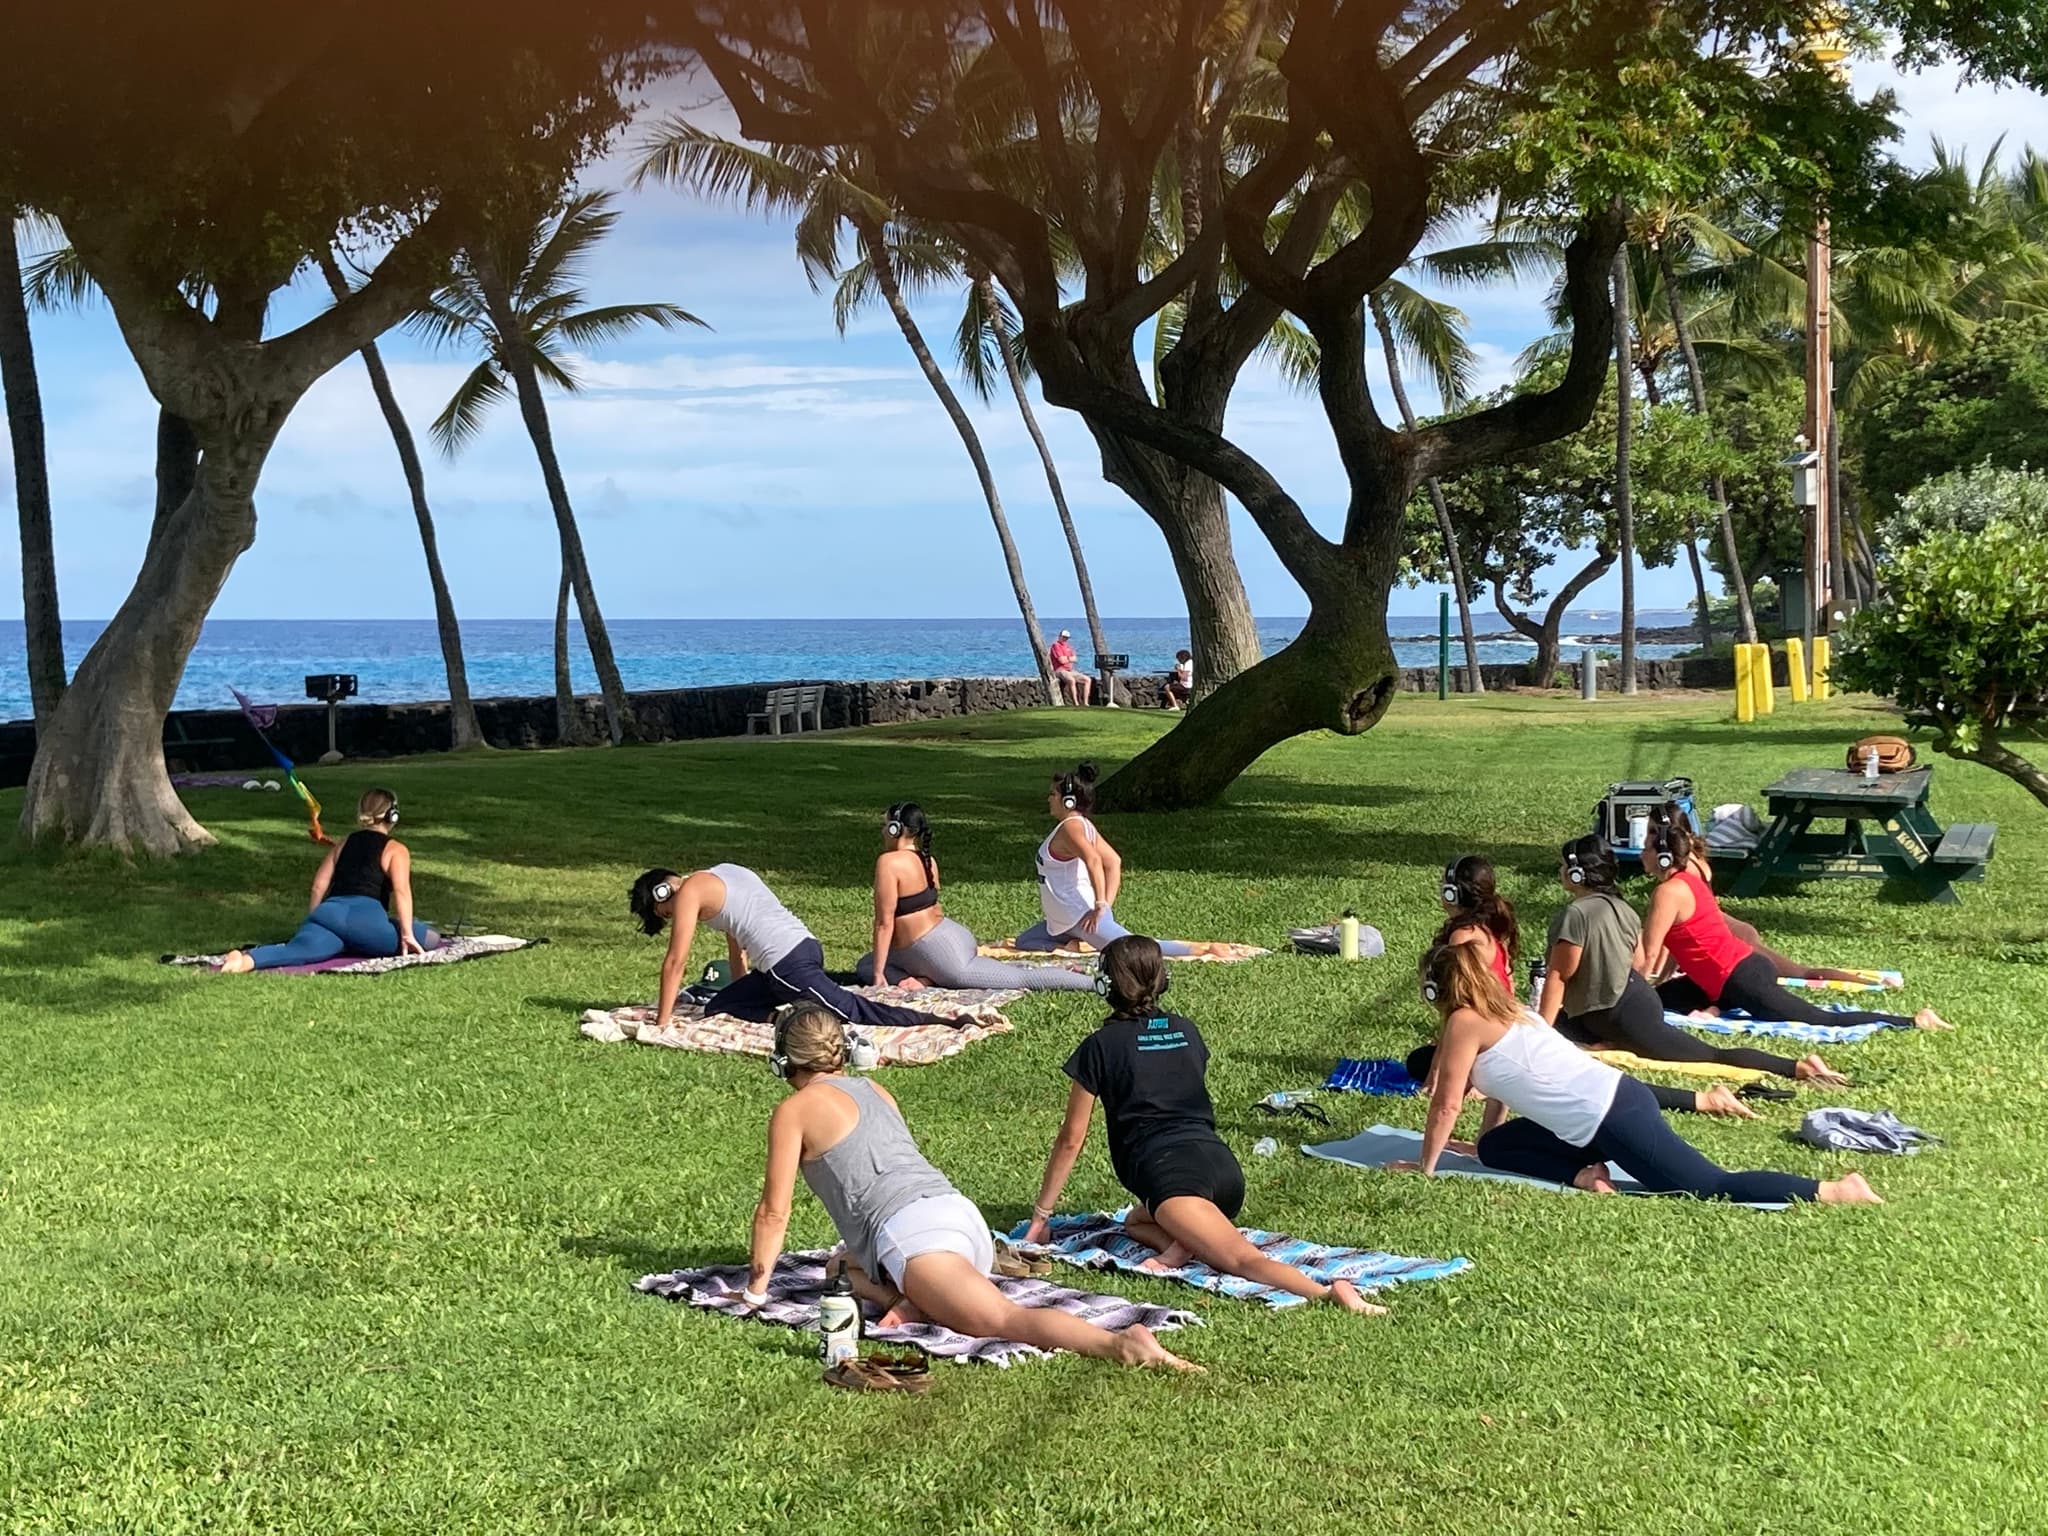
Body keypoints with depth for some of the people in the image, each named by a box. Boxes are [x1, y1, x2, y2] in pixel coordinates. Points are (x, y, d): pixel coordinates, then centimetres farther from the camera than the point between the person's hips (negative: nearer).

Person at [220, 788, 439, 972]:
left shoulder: (344, 844, 30)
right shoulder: (396, 850, 16)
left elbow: (318, 887, 22)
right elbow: (401, 889, -2)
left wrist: (312, 923, 33)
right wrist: (407, 934, -7)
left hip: (328, 911, 5)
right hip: (365, 915, -5)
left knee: (301, 949, -23)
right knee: (431, 939, 5)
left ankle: (247, 959, -54)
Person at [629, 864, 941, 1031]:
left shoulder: (689, 892, -1)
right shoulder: (721, 875, 26)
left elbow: (675, 962, -3)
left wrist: (662, 1022, 3)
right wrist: (740, 997, 41)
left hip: (787, 965, -10)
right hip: (805, 946, 10)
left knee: (854, 1010, -13)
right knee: (719, 1005, 14)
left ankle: (941, 1022, -20)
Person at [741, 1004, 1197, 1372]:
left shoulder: (794, 1110, 9)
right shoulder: (874, 1090, 31)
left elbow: (774, 1211, 8)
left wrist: (756, 1286, 23)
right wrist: (848, 1265, 58)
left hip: (911, 1230, -8)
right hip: (961, 1213, 8)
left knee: (1002, 1319, -23)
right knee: (855, 1269, 30)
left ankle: (1121, 1344, -45)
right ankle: (918, 1303, -3)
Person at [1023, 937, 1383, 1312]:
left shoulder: (1101, 1046, 9)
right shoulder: (1186, 1032, 25)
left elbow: (1071, 1139, 12)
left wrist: (1042, 1213, 23)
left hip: (1168, 1171, -6)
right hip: (1222, 1165, 6)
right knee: (1136, 1221, 24)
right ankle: (1184, 1243, -7)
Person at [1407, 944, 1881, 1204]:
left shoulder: (1464, 1023, -5)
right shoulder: (1504, 1011, 22)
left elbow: (1446, 1107, -4)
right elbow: (1504, 1080, 33)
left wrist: (1425, 1167, 7)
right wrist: (1483, 1141, 38)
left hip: (1612, 1120, -10)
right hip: (1618, 1096, 10)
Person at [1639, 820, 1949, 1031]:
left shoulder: (1668, 892, -17)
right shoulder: (1687, 879, 15)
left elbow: (1648, 954, -18)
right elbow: (1669, 943, 23)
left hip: (1743, 981, -11)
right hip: (1747, 967, 11)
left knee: (1821, 1019, -9)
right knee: (1660, 997, 16)